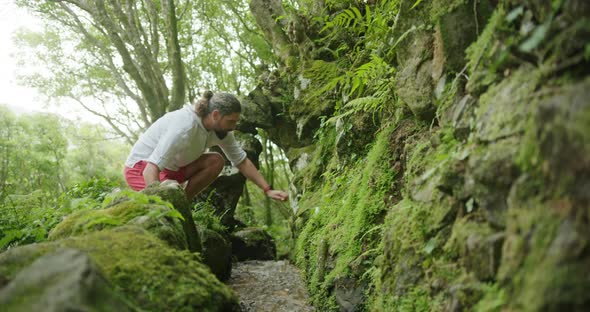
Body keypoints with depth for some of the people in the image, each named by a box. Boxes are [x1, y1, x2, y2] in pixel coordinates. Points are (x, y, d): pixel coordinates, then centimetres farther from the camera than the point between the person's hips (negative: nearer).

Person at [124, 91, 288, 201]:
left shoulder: (220, 128, -10)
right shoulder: (185, 126, -34)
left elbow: (242, 161, 0)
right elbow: (151, 169, -39)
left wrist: (267, 190, -6)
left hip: (170, 167, 8)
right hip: (140, 167, -8)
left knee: (216, 161, -11)